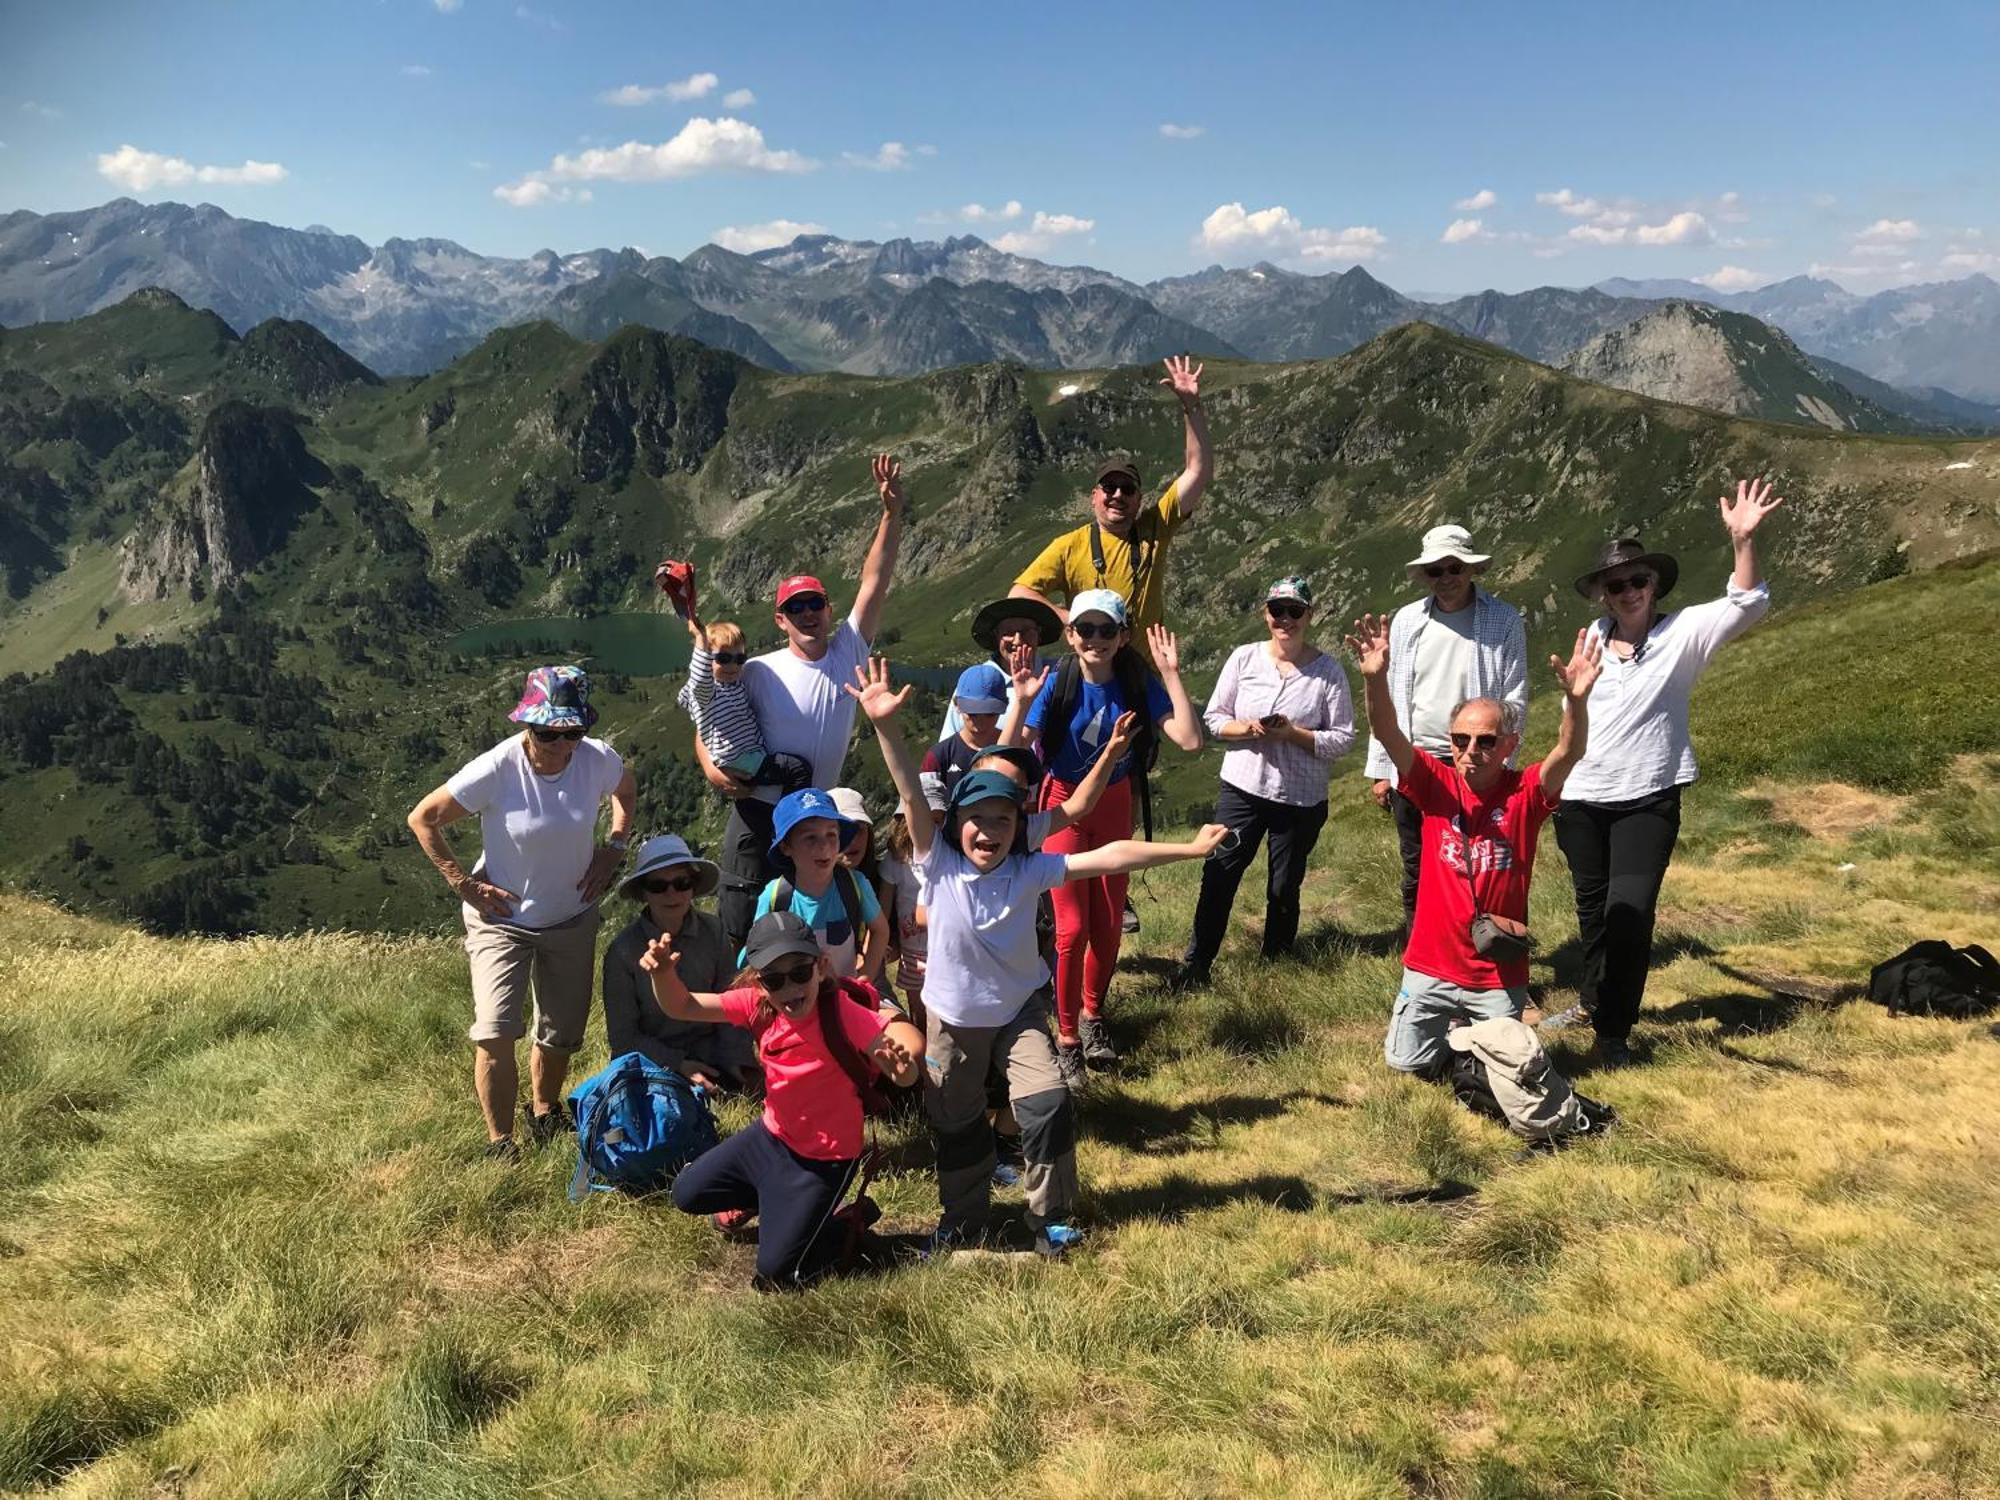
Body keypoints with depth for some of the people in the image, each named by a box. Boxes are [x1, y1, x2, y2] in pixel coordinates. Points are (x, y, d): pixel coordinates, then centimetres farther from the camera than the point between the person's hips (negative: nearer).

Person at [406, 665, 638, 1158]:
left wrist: (613, 848, -1)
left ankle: (545, 1116, 42)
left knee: (561, 1035, 15)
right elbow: (422, 819, -13)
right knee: (496, 1036, -16)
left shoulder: (598, 760, -16)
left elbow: (627, 791, 10)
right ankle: (500, 1145, 0)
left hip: (573, 920, 4)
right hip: (502, 918, -3)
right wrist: (463, 882, -14)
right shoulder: (496, 769, -26)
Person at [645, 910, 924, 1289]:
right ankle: (766, 1199, 38)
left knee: (775, 1273, -3)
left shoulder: (842, 1012, -31)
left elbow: (909, 1043, -41)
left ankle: (844, 1228, 22)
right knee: (686, 1194, 15)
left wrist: (902, 1067, -66)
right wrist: (663, 972, -33)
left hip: (823, 1161, -6)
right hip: (771, 1135, 6)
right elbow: (682, 1006, -11)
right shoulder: (758, 1005, -14)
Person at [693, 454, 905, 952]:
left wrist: (892, 511, -13)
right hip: (759, 813, -3)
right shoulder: (760, 672, -7)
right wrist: (712, 768, -20)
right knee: (739, 931, 1)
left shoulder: (849, 653, -1)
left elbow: (875, 581, -7)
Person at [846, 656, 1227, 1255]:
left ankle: (1050, 1216, 13)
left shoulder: (1029, 871, -16)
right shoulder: (939, 865, -19)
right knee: (956, 1124, 13)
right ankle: (962, 1218, 36)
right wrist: (884, 727, -44)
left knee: (1048, 1105, -9)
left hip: (1020, 1009, 0)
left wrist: (1188, 848, -23)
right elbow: (912, 798, -31)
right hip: (952, 1018, 0)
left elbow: (1107, 858, -21)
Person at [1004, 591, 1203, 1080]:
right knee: (1072, 929, -7)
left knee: (1109, 926, 10)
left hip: (1115, 808, 3)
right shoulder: (1056, 685, -19)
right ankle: (1066, 1037, 12)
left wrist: (1171, 674, -25)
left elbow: (1191, 740, -24)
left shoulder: (1139, 684, -14)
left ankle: (1092, 1013, 36)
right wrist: (1021, 700, -37)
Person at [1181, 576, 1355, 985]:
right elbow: (1213, 718, 2)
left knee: (1284, 889, 11)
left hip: (1302, 799, -1)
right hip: (1243, 787, 1)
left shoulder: (1328, 670, -7)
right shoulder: (1244, 658, -1)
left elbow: (1342, 739, -8)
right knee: (1219, 875, -2)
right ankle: (1196, 964, 9)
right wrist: (1247, 729, -16)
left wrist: (1293, 734, -20)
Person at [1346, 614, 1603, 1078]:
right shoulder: (1437, 784, -7)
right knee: (1406, 1061, 10)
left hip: (1500, 974, -1)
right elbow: (1388, 736, -21)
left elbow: (1569, 753, -27)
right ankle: (1451, 1031, 39)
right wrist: (1375, 679, -40)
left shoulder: (1525, 794, -9)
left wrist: (1575, 699, -47)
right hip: (1431, 966, 1)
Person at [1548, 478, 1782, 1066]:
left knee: (1630, 911, -10)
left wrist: (1743, 540, -36)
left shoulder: (1682, 633, -6)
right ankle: (1593, 1001, 38)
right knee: (1593, 908, 18)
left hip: (1647, 801, -4)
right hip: (1582, 798, 4)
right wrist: (1559, 782, 16)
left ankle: (1614, 1031, 2)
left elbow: (1745, 606, -21)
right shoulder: (1592, 638, 3)